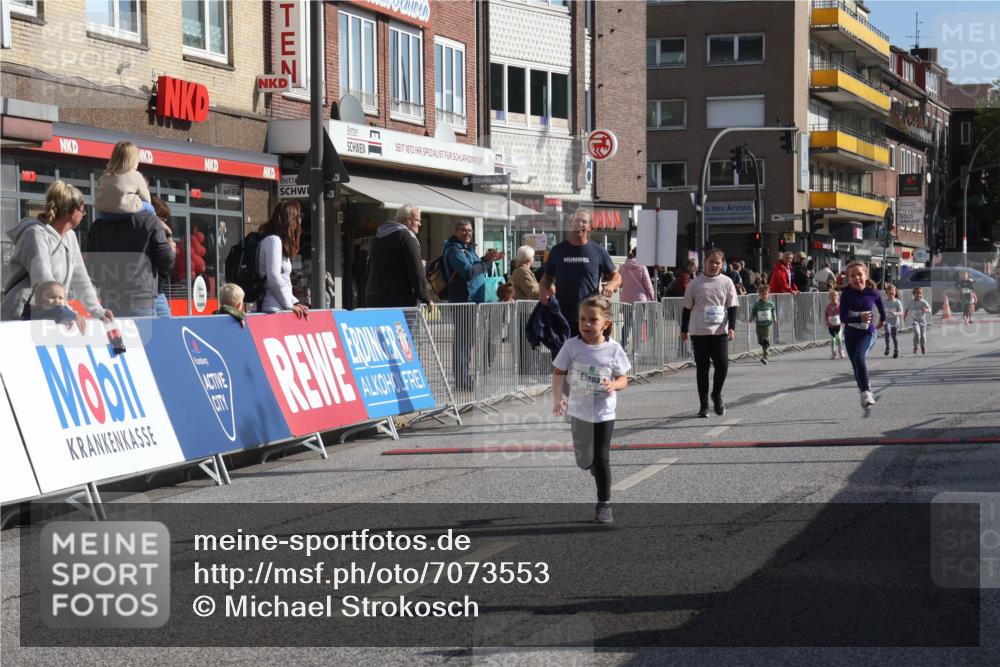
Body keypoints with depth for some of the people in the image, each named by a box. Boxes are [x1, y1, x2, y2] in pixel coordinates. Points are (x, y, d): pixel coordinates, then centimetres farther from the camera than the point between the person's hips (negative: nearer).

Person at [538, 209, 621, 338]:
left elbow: (616, 276, 12)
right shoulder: (558, 250, 10)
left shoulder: (598, 251, 5)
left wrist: (610, 285, -11)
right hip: (562, 318, 2)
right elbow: (547, 277, 18)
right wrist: (543, 290, -5)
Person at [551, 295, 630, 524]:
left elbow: (623, 379, -2)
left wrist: (614, 385, -24)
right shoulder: (572, 346, -9)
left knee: (602, 459, -5)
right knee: (584, 461, 13)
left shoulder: (613, 350, -10)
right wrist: (557, 399, -2)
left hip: (604, 413, -2)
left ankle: (604, 504, 6)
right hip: (579, 411, 2)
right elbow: (558, 372, 0)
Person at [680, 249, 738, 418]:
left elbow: (732, 307, 5)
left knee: (722, 365, -9)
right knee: (702, 368, 4)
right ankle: (704, 405, 12)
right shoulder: (696, 283, 3)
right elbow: (687, 308, 9)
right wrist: (684, 330, 9)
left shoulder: (727, 283, 4)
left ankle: (716, 395, 18)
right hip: (699, 332, 0)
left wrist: (732, 327, -6)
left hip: (720, 331, 0)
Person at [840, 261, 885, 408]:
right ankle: (865, 392, 32)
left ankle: (866, 392, -26)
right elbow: (843, 317, -17)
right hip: (850, 335, 2)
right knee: (856, 367, 11)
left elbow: (881, 306, 12)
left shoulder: (873, 292, -10)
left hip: (868, 334, -2)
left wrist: (882, 321, 29)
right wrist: (860, 318, -33)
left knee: (859, 357, -28)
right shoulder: (846, 294, -12)